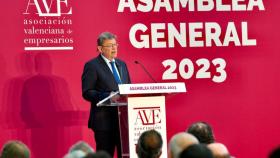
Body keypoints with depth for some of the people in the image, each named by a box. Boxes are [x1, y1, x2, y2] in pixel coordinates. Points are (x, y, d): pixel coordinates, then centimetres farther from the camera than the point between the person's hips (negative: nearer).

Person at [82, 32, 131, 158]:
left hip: (123, 118, 6)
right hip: (104, 119, -6)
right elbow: (87, 92, -11)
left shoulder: (121, 65, 17)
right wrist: (108, 97, -23)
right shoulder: (92, 66, -5)